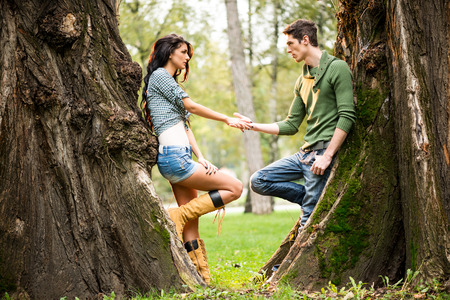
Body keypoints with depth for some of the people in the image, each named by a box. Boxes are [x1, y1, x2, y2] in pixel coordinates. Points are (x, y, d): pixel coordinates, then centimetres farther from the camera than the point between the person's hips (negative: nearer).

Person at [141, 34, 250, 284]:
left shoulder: (169, 82, 27)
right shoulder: (159, 76, 0)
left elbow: (185, 124, 17)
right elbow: (191, 106, -5)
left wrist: (200, 158, 4)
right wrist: (227, 119, 2)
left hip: (181, 157, 10)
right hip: (174, 156, -10)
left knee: (191, 223, 5)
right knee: (234, 188, -9)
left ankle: (201, 278, 5)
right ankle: (177, 216, -10)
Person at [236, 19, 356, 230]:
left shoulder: (337, 68, -7)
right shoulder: (302, 80, 19)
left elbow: (347, 117, -15)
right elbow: (291, 126, 20)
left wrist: (327, 156, -20)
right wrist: (253, 125, 11)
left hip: (324, 151, -8)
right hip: (305, 153, 8)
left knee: (309, 219, -10)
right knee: (258, 181, 1)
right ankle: (313, 199, 4)